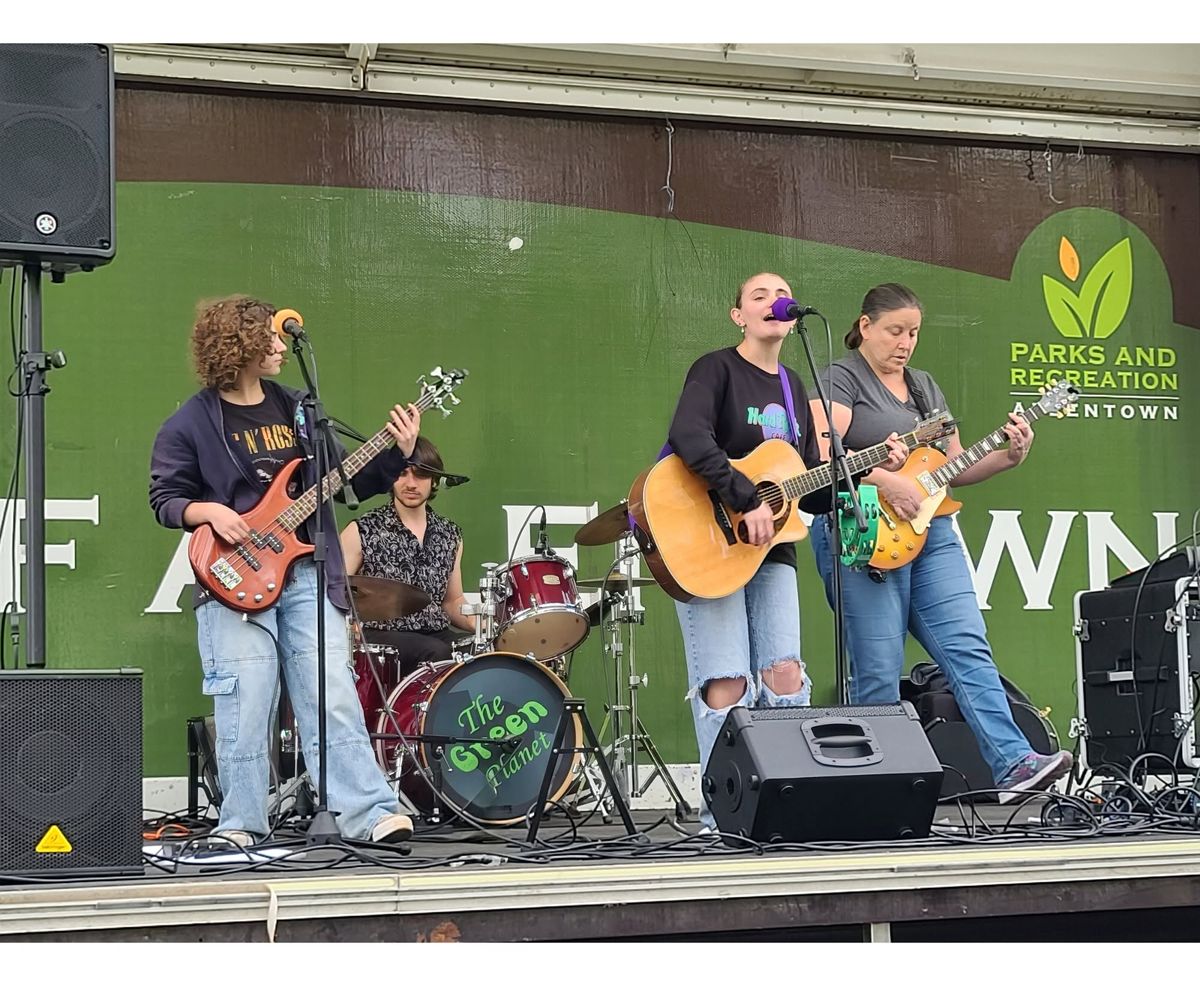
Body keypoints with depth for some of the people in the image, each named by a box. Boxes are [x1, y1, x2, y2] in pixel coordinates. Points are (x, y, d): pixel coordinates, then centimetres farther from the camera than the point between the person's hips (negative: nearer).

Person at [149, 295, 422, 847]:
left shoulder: (296, 409, 15)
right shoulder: (190, 424, 1)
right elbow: (165, 498, 4)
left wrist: (398, 455, 4)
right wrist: (209, 511, -14)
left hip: (307, 573, 3)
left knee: (333, 699, -4)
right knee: (244, 709, -3)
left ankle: (370, 814, -6)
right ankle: (241, 825, 9)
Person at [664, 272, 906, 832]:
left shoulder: (793, 388, 17)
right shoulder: (717, 370, -5)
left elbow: (811, 489, 18)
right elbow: (689, 438, -25)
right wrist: (746, 501, -28)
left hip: (771, 547, 7)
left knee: (785, 674, 0)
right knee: (727, 684, -8)